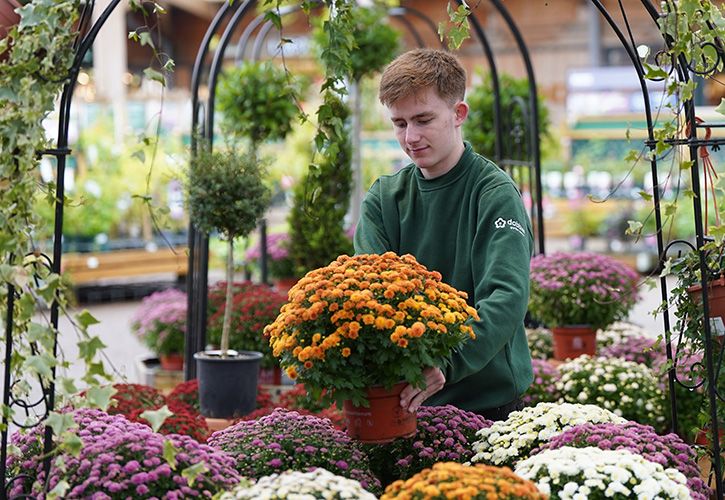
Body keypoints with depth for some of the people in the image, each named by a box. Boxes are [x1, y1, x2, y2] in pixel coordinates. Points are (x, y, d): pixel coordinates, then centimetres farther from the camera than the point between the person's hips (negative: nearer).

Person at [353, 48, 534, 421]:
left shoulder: (495, 193, -9)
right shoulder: (384, 198, 5)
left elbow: (507, 298, -21)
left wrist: (446, 363, -37)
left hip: (488, 400, -3)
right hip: (405, 399, 4)